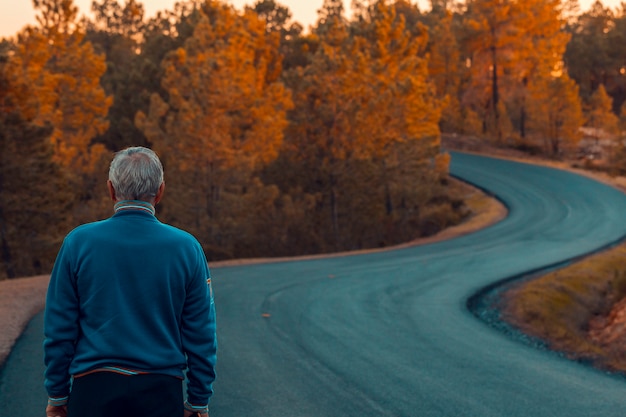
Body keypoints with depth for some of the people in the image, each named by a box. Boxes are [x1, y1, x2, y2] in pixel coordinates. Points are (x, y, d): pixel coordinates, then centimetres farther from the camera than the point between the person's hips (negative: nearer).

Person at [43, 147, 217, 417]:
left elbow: (59, 330, -1)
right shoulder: (186, 248, -2)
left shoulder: (78, 242, -3)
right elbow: (201, 334, 0)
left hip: (93, 390, 0)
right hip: (161, 392, 0)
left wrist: (57, 395, 8)